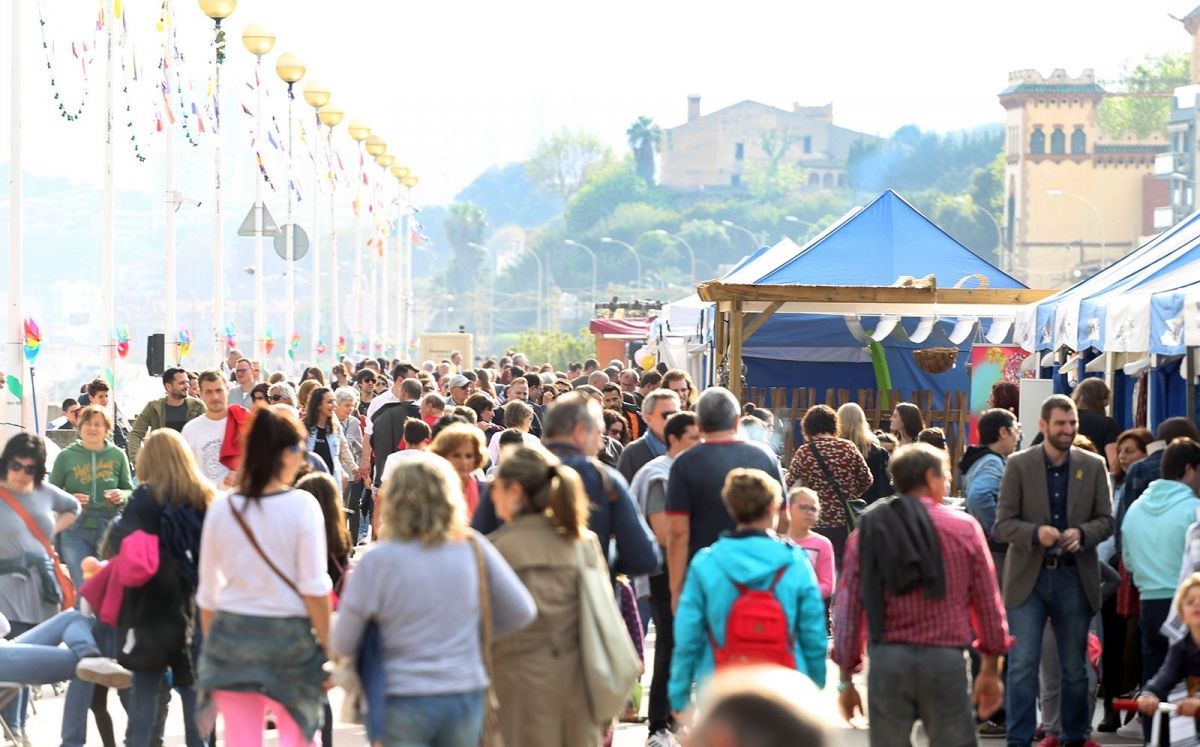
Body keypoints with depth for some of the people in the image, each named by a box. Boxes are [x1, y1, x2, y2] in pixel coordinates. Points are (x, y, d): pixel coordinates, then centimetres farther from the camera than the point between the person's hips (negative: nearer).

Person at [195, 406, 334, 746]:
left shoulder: (221, 508, 2)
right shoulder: (301, 505, -8)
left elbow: (207, 593, 6)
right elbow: (314, 588, -9)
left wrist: (210, 643, 17)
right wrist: (327, 648, -3)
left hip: (231, 633, 3)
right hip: (290, 636, -3)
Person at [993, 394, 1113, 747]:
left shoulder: (1093, 466, 4)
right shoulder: (1019, 465, -1)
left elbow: (1106, 520, 5)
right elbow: (1002, 524, -4)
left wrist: (1081, 533, -16)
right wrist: (1036, 533, -22)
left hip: (1075, 577, 2)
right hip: (1028, 577, -2)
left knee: (1075, 668, 10)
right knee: (1022, 665, -5)